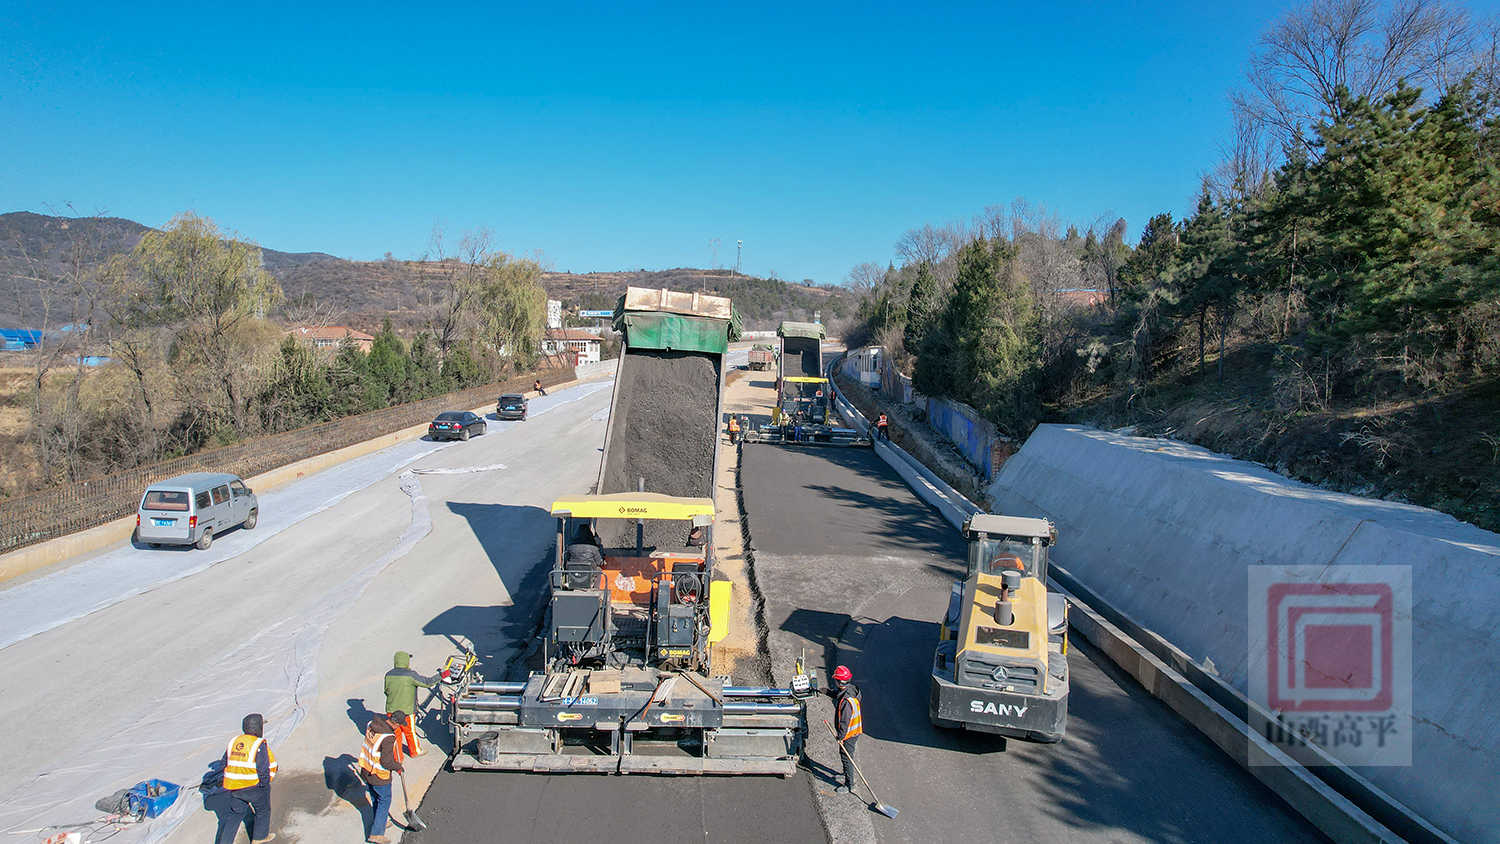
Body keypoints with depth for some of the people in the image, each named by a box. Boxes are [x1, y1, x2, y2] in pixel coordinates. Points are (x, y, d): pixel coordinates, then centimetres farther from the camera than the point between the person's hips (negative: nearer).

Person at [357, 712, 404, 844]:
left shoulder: (372, 723, -9)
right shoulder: (388, 738, -32)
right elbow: (386, 762, -26)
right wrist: (398, 767, -7)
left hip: (366, 769, 8)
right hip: (379, 776, -8)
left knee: (375, 799, 26)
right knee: (384, 801, 9)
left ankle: (379, 822, 44)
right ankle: (376, 833, 14)